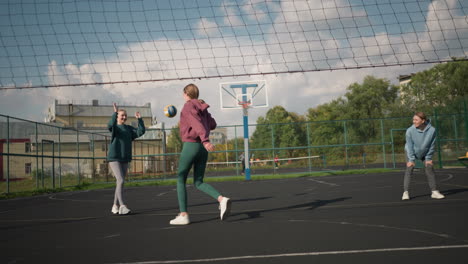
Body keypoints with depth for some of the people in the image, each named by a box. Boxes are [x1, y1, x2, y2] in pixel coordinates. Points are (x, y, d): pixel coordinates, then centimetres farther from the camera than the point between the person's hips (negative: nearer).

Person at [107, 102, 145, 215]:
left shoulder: (129, 128, 11)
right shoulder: (114, 127, -2)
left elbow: (141, 132, -2)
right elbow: (110, 125, -27)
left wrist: (139, 119, -10)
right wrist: (115, 113, -37)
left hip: (125, 159, 5)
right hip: (114, 158, -5)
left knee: (120, 183, 8)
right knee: (120, 181, -18)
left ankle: (115, 206, 18)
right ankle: (122, 206, -19)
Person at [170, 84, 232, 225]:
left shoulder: (188, 106, -6)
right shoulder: (202, 107, 15)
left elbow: (196, 122, -22)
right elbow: (212, 125, 22)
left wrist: (205, 140, -34)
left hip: (190, 146, -7)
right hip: (203, 149, 7)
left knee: (180, 180, 7)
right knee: (198, 183, 11)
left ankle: (183, 215, 3)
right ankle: (222, 199, -13)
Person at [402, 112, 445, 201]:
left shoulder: (432, 130, -24)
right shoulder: (410, 131, -28)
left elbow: (432, 145, -13)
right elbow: (409, 146, -20)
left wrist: (428, 158, -9)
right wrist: (411, 159, -18)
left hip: (425, 153, 2)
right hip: (411, 153, -2)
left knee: (430, 169, -3)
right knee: (409, 169, -13)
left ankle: (434, 192, 7)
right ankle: (405, 192, -13)